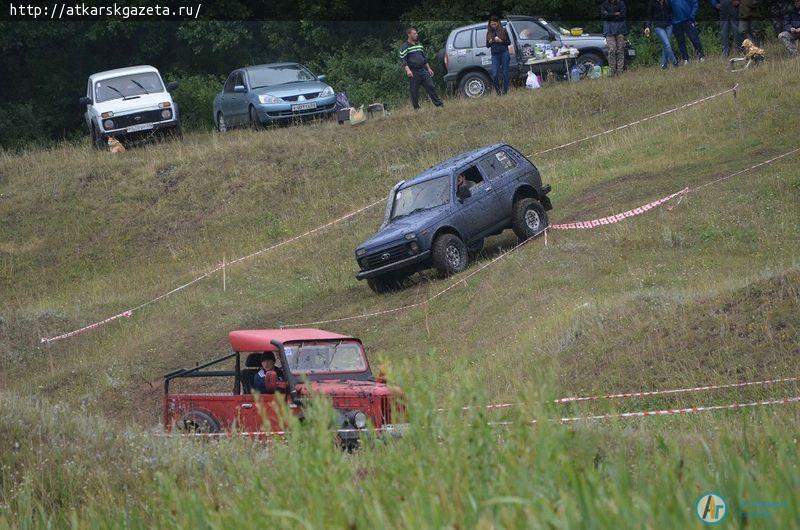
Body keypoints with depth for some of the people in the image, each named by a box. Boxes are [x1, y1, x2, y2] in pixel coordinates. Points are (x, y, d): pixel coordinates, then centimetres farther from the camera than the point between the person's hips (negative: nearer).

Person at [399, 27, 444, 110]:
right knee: (414, 91, -2)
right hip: (413, 73, -6)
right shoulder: (405, 46, -4)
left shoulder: (419, 44, 17)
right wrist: (407, 70, -23)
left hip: (423, 71, 6)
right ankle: (416, 108, 5)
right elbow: (403, 59, -11)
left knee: (431, 87, 3)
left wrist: (428, 68, 22)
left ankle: (439, 104, 6)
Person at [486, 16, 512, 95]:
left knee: (505, 73, -2)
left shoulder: (503, 31, 4)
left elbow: (509, 42, 3)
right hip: (495, 55, 2)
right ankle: (498, 91, 5)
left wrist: (501, 41, -13)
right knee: (495, 75, -7)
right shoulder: (489, 33, 12)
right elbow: (487, 45, 16)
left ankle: (505, 90, 4)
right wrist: (490, 42, -6)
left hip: (504, 53, -2)